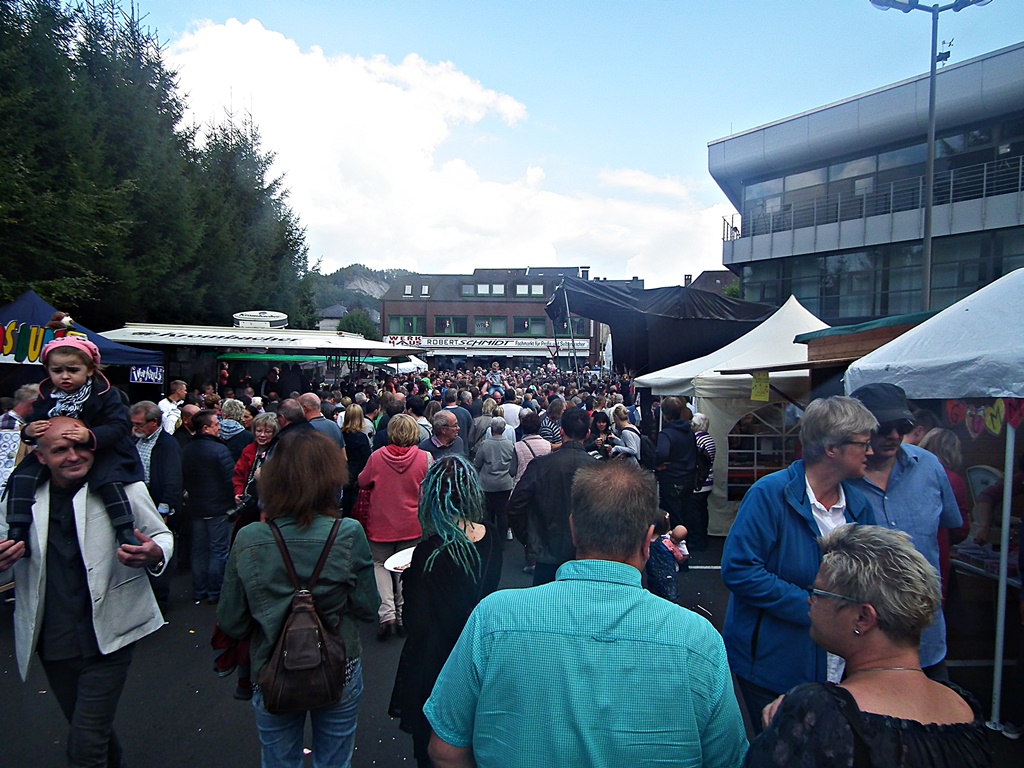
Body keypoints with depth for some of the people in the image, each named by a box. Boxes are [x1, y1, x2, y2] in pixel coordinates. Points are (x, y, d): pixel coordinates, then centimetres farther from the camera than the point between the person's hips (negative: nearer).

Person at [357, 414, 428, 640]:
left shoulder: (376, 456, -12)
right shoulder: (424, 457, -14)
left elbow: (363, 483, 3)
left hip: (382, 523, 0)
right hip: (412, 525, 0)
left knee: (381, 564, 15)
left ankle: (387, 613, 2)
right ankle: (402, 615, 19)